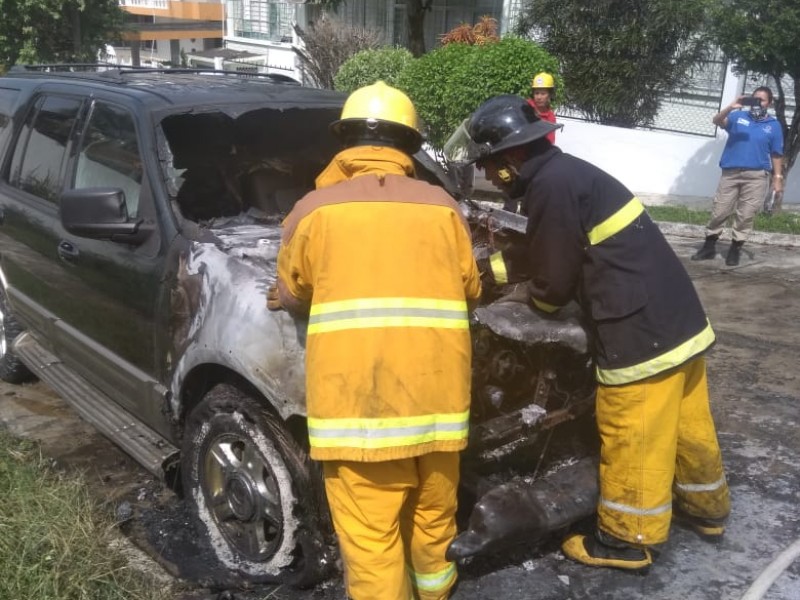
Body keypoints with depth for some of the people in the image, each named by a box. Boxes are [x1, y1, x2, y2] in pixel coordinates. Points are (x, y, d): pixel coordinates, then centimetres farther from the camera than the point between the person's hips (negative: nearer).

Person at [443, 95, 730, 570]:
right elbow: (536, 253, 23)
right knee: (685, 421, 24)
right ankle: (707, 506, 42)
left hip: (642, 332, -10)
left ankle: (627, 539, 22)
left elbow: (553, 278, -13)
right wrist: (482, 267, 25)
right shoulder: (562, 172, 12)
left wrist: (534, 301, 9)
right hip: (678, 318, 10)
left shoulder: (552, 185, -19)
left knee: (632, 437, 5)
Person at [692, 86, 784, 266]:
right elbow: (717, 121, -9)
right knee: (719, 211, 2)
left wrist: (777, 177, 3)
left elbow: (776, 155, 8)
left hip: (756, 176, 0)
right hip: (730, 172, 0)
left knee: (746, 215, 0)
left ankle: (735, 249, 11)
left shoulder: (774, 125, 8)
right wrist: (731, 107, -25)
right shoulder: (738, 116, 7)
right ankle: (709, 247, 13)